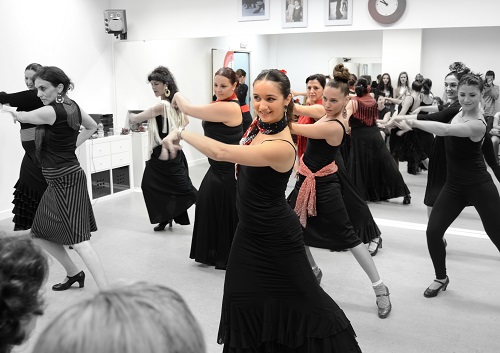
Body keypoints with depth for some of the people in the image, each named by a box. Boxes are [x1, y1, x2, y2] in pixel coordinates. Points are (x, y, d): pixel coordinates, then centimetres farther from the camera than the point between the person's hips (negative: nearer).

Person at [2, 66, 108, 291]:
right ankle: (73, 273, 32)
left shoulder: (50, 112, -20)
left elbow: (21, 117, -1)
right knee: (40, 234, 20)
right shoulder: (73, 106, 5)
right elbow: (92, 127, 24)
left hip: (65, 181, -9)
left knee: (79, 242, -13)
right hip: (59, 181, 9)